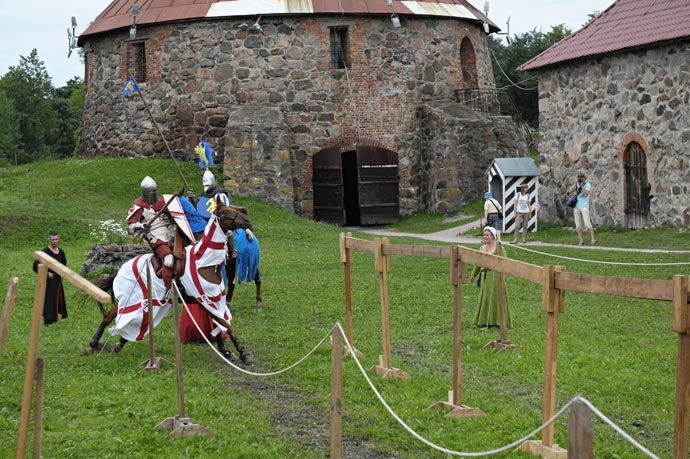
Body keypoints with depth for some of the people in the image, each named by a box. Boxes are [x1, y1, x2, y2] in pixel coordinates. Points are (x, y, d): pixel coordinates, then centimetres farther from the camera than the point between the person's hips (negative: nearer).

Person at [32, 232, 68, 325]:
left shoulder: (61, 252, 6)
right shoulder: (45, 252, -16)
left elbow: (64, 262, 28)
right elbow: (36, 265, -19)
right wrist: (46, 273, -16)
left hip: (58, 279, 7)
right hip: (49, 279, -7)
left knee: (59, 299, 13)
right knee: (49, 299, -7)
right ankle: (49, 320, -3)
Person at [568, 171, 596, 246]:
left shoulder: (588, 185, -2)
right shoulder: (576, 185, 11)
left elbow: (586, 194, -16)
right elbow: (569, 191, -1)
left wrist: (582, 185, -16)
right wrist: (575, 183, -9)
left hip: (584, 207, -5)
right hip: (576, 207, 5)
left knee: (587, 224, -12)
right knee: (578, 225, 2)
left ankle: (593, 239, -9)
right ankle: (580, 241, 6)